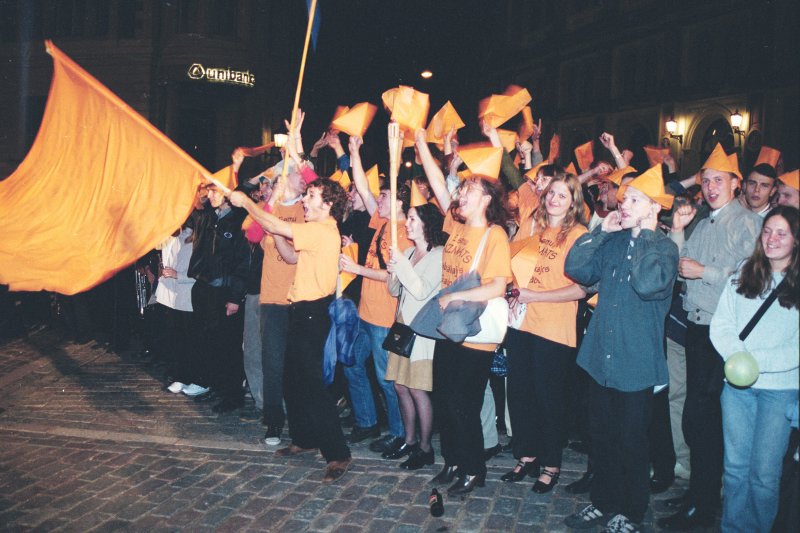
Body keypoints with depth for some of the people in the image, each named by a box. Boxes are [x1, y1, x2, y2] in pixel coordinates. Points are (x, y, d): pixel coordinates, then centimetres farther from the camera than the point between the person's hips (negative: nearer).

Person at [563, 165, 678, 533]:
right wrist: (601, 231, -5)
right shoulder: (613, 242, 6)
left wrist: (644, 234, -18)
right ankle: (602, 502, 33)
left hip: (635, 364, -5)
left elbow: (649, 283, -28)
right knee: (601, 438, 17)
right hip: (600, 358, 5)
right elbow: (576, 268, -3)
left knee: (632, 443, 9)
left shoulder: (664, 248, -8)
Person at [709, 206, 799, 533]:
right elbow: (721, 324, 4)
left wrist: (757, 361, -16)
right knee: (735, 465, 9)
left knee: (764, 472, 3)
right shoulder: (742, 275, 8)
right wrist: (736, 357, -13)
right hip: (737, 384, 2)